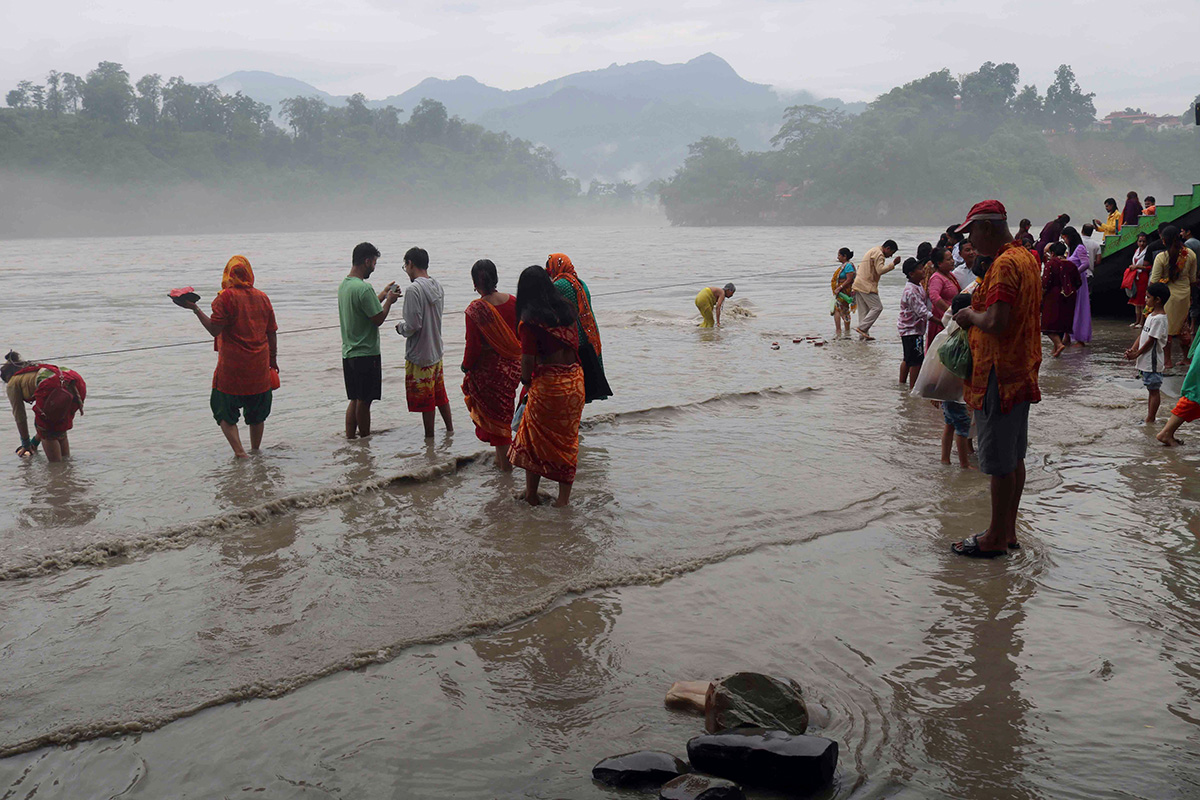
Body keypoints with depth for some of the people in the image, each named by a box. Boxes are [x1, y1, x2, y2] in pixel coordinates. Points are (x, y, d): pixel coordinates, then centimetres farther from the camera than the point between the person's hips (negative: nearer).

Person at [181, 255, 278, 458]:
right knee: (257, 413, 17)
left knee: (225, 412, 6)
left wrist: (195, 309, -9)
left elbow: (214, 329, -15)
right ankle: (255, 451, 29)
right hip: (259, 367, 5)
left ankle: (240, 453, -5)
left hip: (232, 368, -4)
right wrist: (272, 360, 19)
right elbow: (271, 333, 9)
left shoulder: (226, 297, -10)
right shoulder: (262, 298, 5)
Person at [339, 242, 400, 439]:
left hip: (348, 352, 9)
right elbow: (378, 318, -16)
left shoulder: (344, 285, 10)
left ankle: (350, 438, 18)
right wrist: (389, 300, -2)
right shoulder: (363, 288, -19)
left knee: (355, 399, 15)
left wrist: (383, 294, 22)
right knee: (364, 401, 1)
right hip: (366, 354, -9)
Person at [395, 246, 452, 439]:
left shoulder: (414, 289, -21)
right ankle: (450, 429, 28)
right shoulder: (438, 287, 5)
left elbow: (413, 326, -24)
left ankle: (429, 437, 12)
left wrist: (400, 327, -3)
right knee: (440, 394, 20)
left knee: (424, 400, 3)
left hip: (420, 355, -8)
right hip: (436, 350, 8)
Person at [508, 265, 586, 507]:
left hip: (548, 385, -5)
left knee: (534, 440, 14)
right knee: (568, 440, 16)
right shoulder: (567, 310, 4)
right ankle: (564, 498, 21)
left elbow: (528, 362, -14)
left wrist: (526, 380, 5)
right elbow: (577, 345, 10)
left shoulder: (530, 321, -14)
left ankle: (532, 495, 23)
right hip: (576, 382, 5)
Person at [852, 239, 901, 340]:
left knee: (864, 311, 10)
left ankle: (863, 335, 10)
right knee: (877, 307, -8)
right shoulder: (879, 254, -9)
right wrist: (893, 264, -16)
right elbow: (880, 270, -21)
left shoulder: (872, 251, 24)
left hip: (859, 285, 10)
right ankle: (862, 328, -14)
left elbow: (860, 266, 25)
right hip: (867, 286, -10)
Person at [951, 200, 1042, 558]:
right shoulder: (1026, 258, 13)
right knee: (1014, 456, 15)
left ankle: (996, 538, 8)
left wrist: (970, 317, -9)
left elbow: (996, 322, -29)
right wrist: (976, 314, 13)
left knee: (999, 461, -1)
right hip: (1022, 371, 10)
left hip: (999, 375, -10)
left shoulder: (1004, 264, -19)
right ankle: (1008, 531, 25)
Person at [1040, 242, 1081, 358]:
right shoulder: (1071, 265, 8)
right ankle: (1056, 348, 19)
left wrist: (1041, 296, -6)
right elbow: (1079, 283, 11)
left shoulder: (1051, 263, -9)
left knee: (1050, 323, -3)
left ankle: (1059, 344, -22)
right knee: (1062, 321, 14)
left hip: (1053, 297, -6)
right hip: (1069, 299, 6)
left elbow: (1046, 283, -16)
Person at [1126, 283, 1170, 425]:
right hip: (1145, 360, 9)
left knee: (1153, 389, -2)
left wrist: (1136, 354, -12)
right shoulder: (1151, 315, 12)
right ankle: (1150, 413, 24)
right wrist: (1132, 349, 0)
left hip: (1152, 361, -9)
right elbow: (1142, 334, 13)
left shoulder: (1159, 318, -19)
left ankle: (1150, 419, 2)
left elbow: (1151, 340, -18)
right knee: (1151, 389, 16)